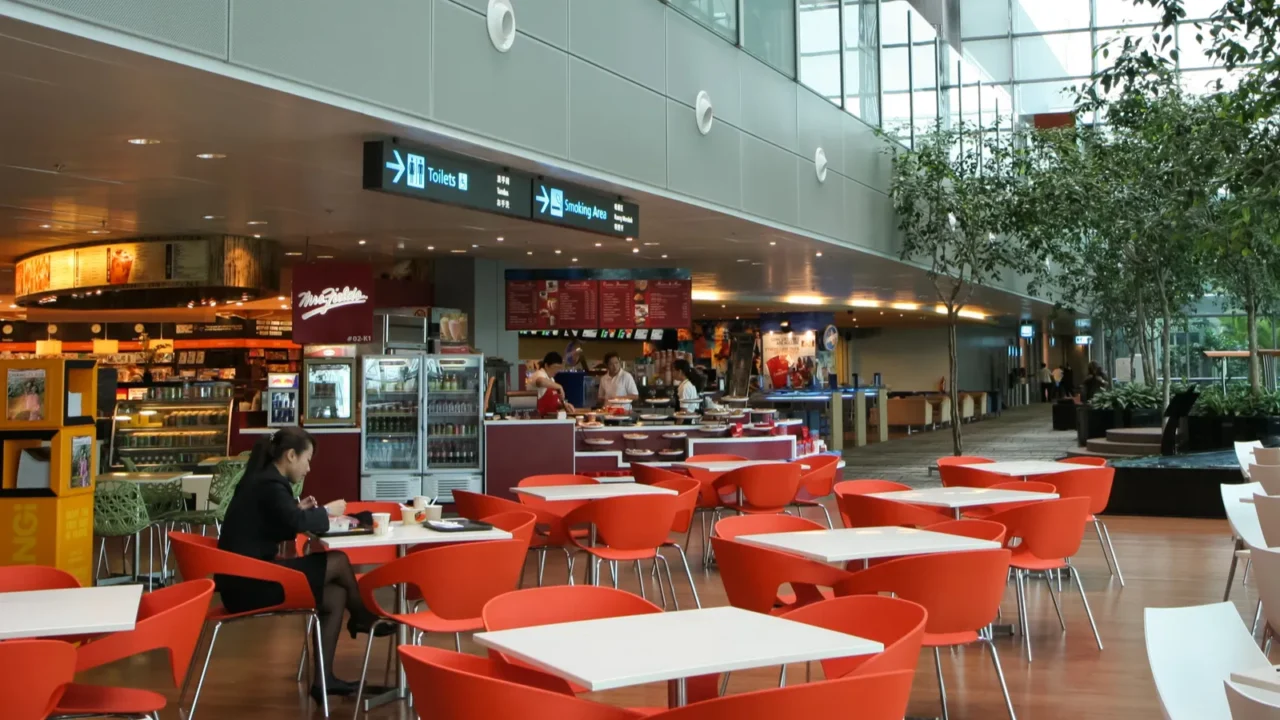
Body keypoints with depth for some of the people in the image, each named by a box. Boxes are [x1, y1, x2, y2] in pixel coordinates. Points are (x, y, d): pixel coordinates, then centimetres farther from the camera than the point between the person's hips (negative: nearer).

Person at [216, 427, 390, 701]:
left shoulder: (262, 479, 15)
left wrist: (299, 509, 7)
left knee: (336, 597, 5)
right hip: (248, 583, -10)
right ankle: (363, 619, 21)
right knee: (339, 561, -6)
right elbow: (296, 524, -26)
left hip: (247, 578, 10)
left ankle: (323, 679, 8)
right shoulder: (270, 484, -16)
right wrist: (326, 511, -9)